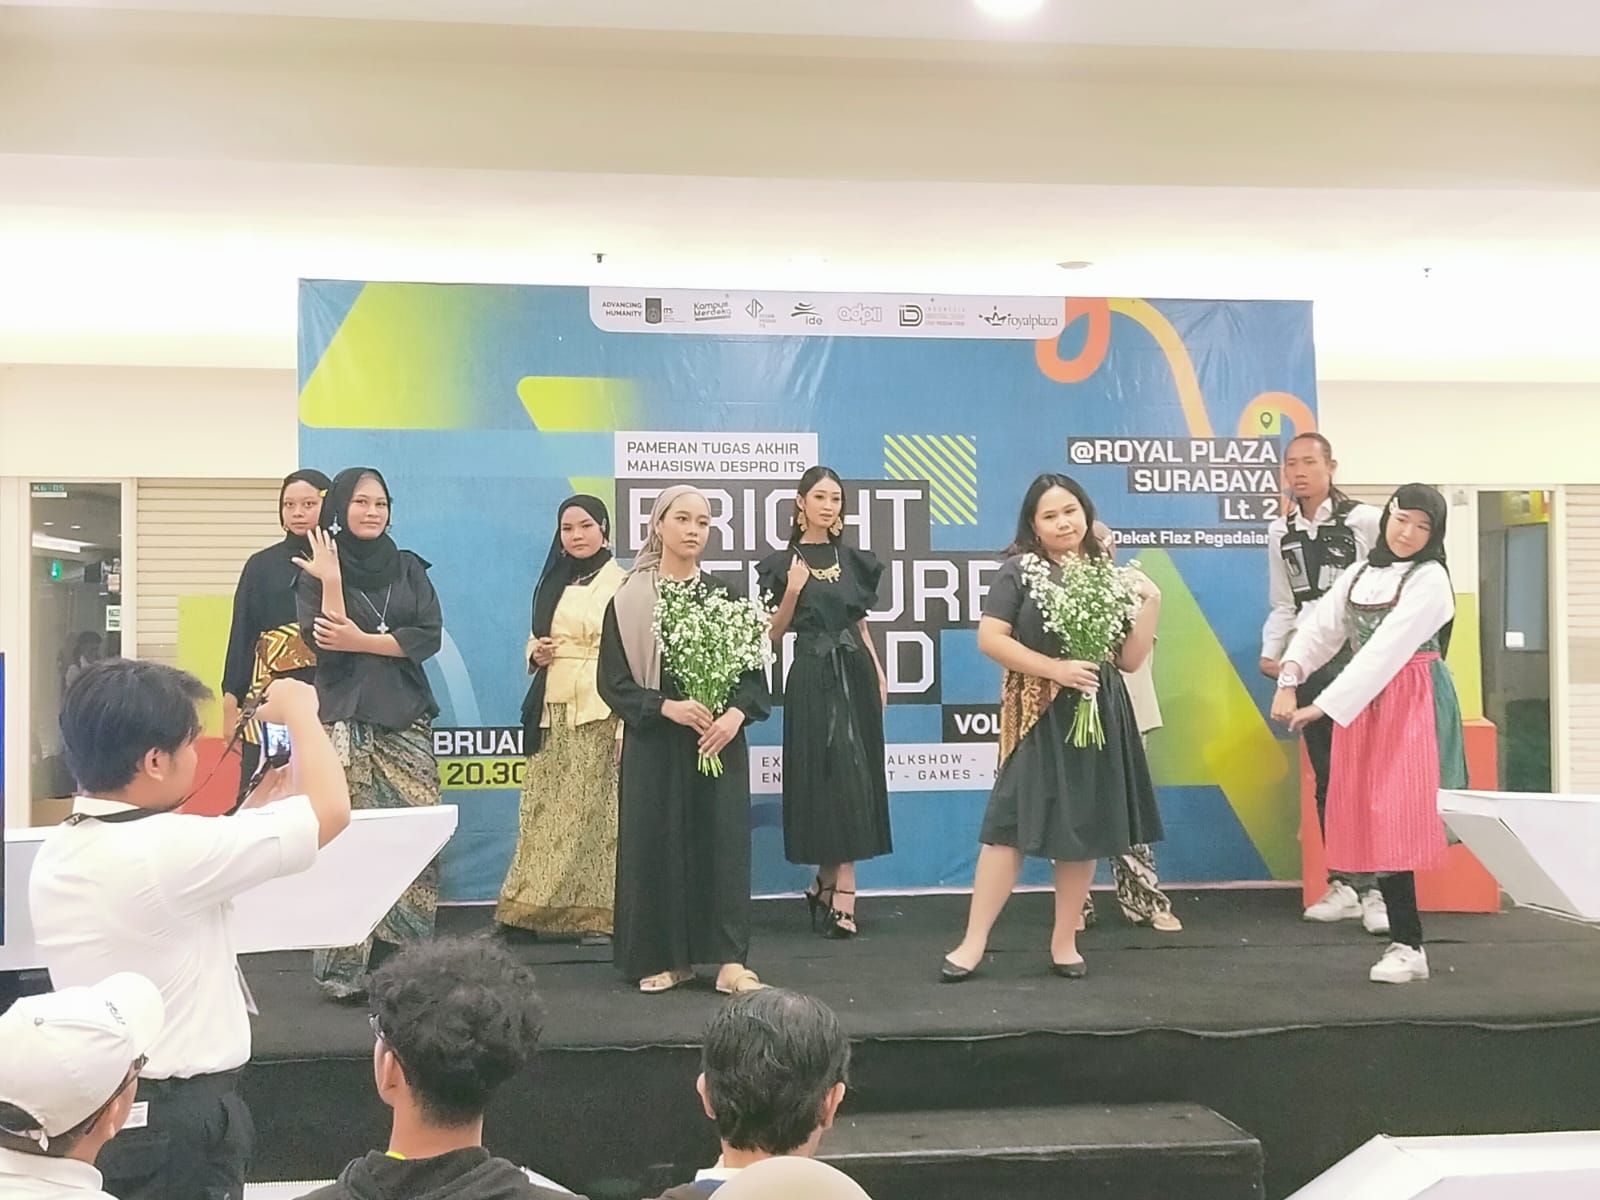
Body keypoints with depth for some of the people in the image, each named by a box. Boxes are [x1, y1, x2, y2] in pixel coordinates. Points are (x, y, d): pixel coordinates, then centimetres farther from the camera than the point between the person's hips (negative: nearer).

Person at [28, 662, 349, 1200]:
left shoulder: (56, 853, 2)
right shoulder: (165, 850, -25)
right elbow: (330, 808, -20)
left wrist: (254, 811, 15)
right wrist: (299, 713, -5)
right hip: (176, 1119, -9)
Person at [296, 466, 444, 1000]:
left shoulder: (409, 569, 13)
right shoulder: (315, 571, 4)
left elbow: (429, 635, -1)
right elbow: (322, 644, -9)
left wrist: (360, 640, -11)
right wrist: (332, 580, -14)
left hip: (407, 719, 3)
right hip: (345, 721, -3)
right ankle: (346, 968, 1)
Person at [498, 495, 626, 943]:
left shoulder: (621, 583, -3)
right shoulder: (553, 583, 15)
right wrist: (535, 654, 0)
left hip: (601, 712, -6)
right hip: (552, 712, 6)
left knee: (598, 808, -5)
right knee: (550, 808, 6)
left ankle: (598, 910, 2)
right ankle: (547, 905, 14)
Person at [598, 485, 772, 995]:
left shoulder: (724, 595, 6)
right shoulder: (629, 600, 0)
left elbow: (754, 670, 5)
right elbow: (613, 681, -3)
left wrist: (736, 713, -14)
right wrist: (668, 707, -17)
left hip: (721, 739, 1)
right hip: (655, 742, -1)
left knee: (724, 841, -2)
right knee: (657, 843, 0)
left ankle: (730, 960, 1)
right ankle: (665, 958, 11)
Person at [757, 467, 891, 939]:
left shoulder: (853, 560, 11)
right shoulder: (783, 562, -1)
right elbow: (773, 633, 0)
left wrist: (879, 675, 10)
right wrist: (792, 592, -15)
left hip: (855, 672, 4)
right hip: (812, 677, -4)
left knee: (856, 773, 2)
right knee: (827, 773, -4)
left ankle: (828, 884, 12)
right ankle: (841, 890, 1)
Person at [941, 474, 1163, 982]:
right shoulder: (1019, 570, -2)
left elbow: (1131, 659, 8)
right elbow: (989, 638, -11)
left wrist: (1150, 600, -3)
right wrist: (1055, 668, -16)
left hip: (1098, 715, 4)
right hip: (1037, 717, -4)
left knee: (1085, 829, 7)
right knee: (1013, 823, -6)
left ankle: (1065, 941, 19)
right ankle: (973, 942, 0)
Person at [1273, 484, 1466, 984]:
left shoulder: (1429, 579, -8)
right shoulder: (1360, 574, 13)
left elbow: (1386, 648, -17)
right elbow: (1319, 628, 5)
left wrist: (1322, 706, -21)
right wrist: (1290, 679, -13)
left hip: (1410, 707, -6)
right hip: (1362, 705, 6)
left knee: (1395, 819, -10)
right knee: (1371, 821, 4)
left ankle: (1407, 945, -2)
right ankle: (1404, 942, 10)